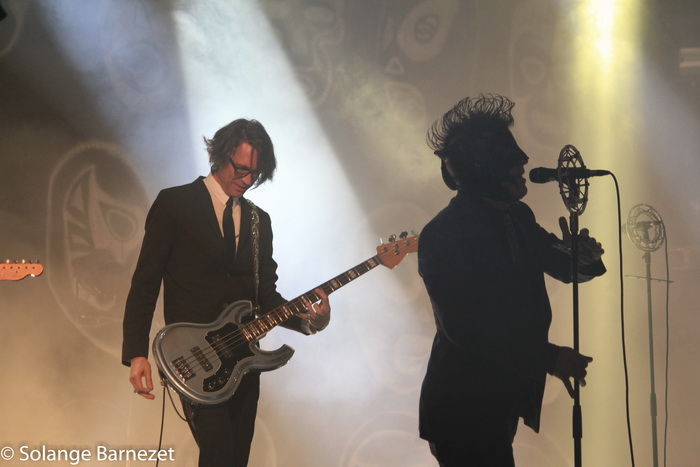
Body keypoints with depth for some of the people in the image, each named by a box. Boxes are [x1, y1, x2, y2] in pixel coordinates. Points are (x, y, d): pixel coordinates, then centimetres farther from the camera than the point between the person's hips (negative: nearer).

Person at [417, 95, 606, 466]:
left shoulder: (517, 217, 5)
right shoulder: (443, 234, -20)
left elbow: (562, 267, 14)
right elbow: (462, 327, -25)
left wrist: (583, 257, -12)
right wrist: (549, 358, -23)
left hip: (503, 400, 8)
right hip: (464, 411, -8)